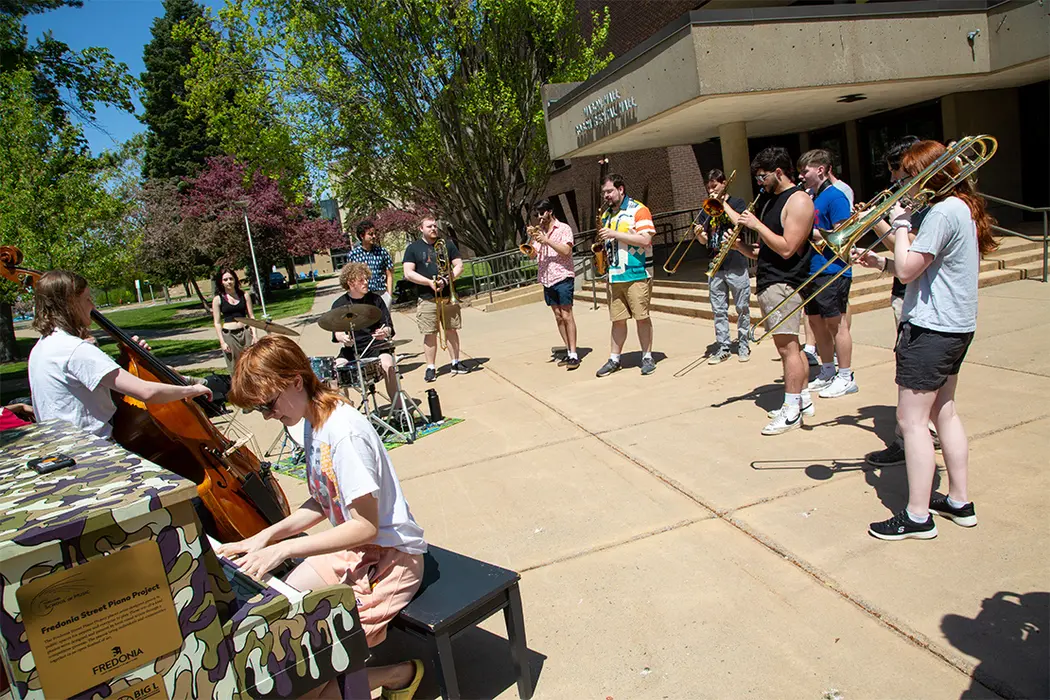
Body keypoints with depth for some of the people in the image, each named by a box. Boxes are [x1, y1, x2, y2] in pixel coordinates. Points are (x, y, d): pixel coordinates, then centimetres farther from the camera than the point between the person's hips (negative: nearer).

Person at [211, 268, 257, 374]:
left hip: (245, 332, 2)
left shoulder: (244, 295, 6)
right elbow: (217, 322, 0)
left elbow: (251, 316, 6)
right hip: (229, 335, -1)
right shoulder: (218, 299, 1)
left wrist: (254, 334, -4)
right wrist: (222, 342, -8)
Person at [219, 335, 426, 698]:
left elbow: (366, 526, -24)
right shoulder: (313, 422, 4)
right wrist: (266, 537, 2)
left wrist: (284, 549, -23)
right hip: (349, 549, 9)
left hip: (389, 557, -9)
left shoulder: (345, 432, -25)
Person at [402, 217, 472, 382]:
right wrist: (430, 282, -15)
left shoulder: (447, 244, 10)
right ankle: (430, 368, 7)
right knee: (430, 334, -1)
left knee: (451, 330, 7)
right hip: (427, 299, -2)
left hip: (449, 296, 2)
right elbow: (408, 273, -4)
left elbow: (459, 266, 7)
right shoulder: (413, 248, 3)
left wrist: (446, 281, -11)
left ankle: (455, 362, 19)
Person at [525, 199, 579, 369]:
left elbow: (566, 250, -15)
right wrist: (532, 240, -7)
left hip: (562, 277, -6)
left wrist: (546, 240, -19)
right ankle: (568, 352, 14)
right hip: (546, 279, 6)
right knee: (558, 317, 8)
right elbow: (532, 254, 9)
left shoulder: (563, 228, -2)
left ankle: (574, 355, -6)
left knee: (566, 316, -8)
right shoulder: (539, 232, 14)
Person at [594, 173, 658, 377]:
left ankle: (647, 357, 12)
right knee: (617, 320, 9)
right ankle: (614, 359, 15)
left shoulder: (638, 210, -5)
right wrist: (602, 246, 6)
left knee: (642, 318, 0)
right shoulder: (606, 215, 17)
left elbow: (645, 239, -16)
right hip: (614, 276, 6)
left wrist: (615, 234, -18)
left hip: (637, 274, -6)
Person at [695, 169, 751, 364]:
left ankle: (743, 345, 12)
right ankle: (723, 348, 10)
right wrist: (700, 234, -11)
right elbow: (704, 241, 12)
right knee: (719, 310, 4)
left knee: (742, 308, 2)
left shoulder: (737, 202, 3)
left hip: (736, 265, -4)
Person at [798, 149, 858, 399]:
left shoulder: (834, 196, -10)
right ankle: (827, 373, 25)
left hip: (832, 271, -9)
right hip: (812, 270, 9)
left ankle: (846, 378, 7)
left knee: (836, 322, -3)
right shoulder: (809, 197, 15)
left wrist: (812, 233, -17)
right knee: (816, 321, 13)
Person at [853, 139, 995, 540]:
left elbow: (907, 270, -20)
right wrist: (881, 262, 6)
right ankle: (959, 502, 28)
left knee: (911, 419, -4)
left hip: (930, 328, -11)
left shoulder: (943, 212, -18)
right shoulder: (963, 207, 14)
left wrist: (900, 224, -10)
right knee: (943, 412, 18)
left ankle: (918, 516, 3)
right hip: (956, 326, 11)